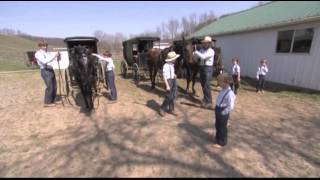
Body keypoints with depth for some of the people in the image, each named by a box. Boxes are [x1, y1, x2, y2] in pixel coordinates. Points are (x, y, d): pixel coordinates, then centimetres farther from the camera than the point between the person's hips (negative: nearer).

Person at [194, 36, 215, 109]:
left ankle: (209, 102, -1)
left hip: (208, 68, -7)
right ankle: (205, 98, 31)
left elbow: (203, 57, -23)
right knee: (203, 85, 14)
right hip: (201, 68, 7)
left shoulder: (211, 51, -11)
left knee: (206, 85, -9)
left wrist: (196, 52, -13)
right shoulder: (201, 50, 10)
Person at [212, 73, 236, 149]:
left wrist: (223, 112, -19)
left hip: (223, 113, -9)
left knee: (222, 127, 9)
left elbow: (231, 107, -26)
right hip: (218, 110, 9)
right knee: (217, 126, 23)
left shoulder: (230, 93, -26)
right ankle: (218, 138, 44)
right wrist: (217, 109, 11)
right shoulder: (223, 90, 2)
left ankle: (221, 142, 29)